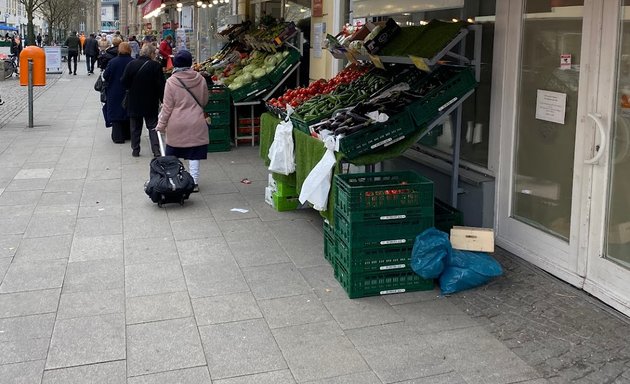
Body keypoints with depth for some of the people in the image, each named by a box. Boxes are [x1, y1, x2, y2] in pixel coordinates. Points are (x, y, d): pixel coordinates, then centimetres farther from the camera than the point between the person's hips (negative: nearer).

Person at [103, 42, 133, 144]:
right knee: (128, 112, 16)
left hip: (115, 93, -2)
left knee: (116, 114, 7)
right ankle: (128, 134, 23)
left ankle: (118, 136, 4)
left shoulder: (112, 62, -13)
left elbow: (105, 76, -8)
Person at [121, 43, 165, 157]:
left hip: (134, 102, 1)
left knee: (135, 128, 13)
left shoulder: (131, 64, -6)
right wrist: (162, 99, -1)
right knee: (152, 126, 6)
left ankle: (135, 150, 16)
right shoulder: (156, 66, -12)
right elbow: (161, 85, -11)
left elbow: (124, 82, -4)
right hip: (151, 103, -1)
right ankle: (156, 150, -4)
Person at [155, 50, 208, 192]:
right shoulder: (200, 79, -3)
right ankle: (194, 183, 10)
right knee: (194, 156, 8)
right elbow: (204, 101, 9)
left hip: (176, 125, -2)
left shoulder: (171, 81, -11)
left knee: (172, 157, 12)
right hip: (196, 124, 2)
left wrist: (161, 125, 2)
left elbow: (167, 107, -8)